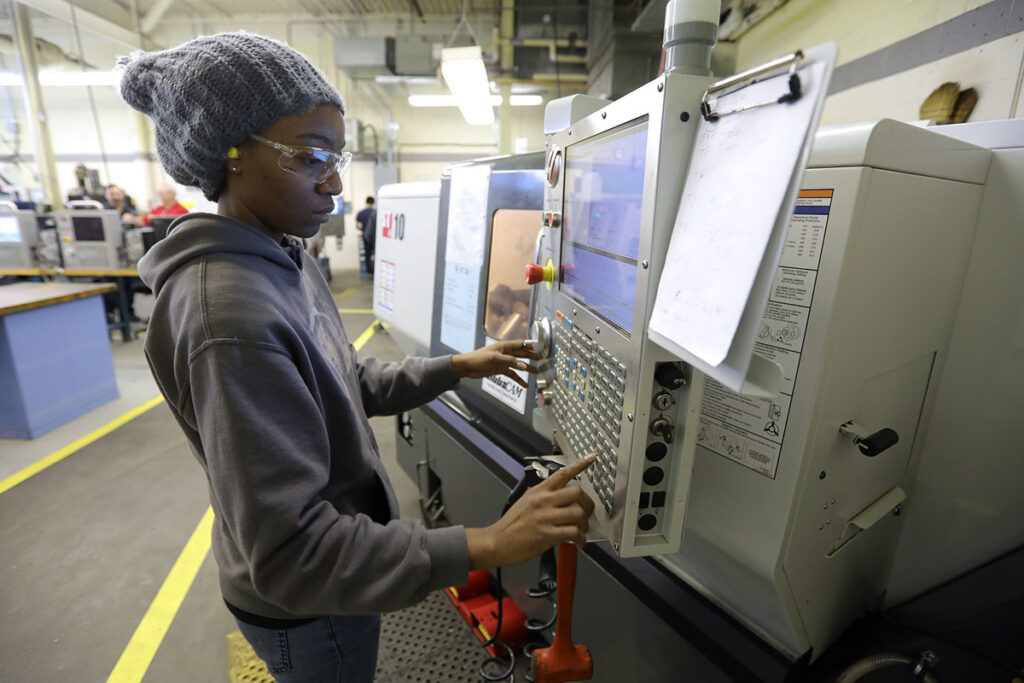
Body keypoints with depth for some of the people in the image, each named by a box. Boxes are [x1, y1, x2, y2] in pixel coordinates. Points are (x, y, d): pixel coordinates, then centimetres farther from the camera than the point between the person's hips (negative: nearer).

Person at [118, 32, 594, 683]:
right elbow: (290, 552, -32)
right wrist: (486, 546, -37)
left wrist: (457, 367, -3)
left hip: (339, 555, 8)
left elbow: (351, 385, 5)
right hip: (304, 604, -8)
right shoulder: (227, 316, -33)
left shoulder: (287, 261, -1)